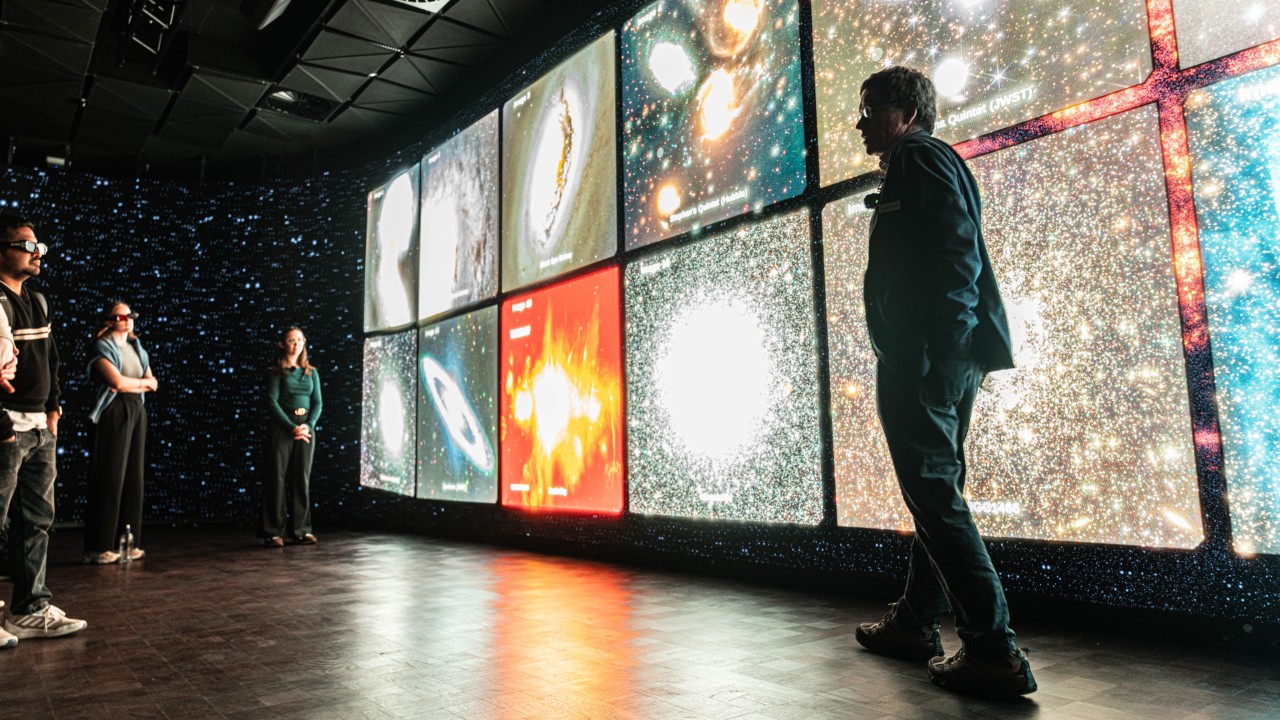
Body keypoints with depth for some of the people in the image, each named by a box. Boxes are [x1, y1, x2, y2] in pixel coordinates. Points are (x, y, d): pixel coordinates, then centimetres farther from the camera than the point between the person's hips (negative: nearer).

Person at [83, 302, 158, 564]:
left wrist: (130, 384, -5)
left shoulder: (137, 348, 19)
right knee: (110, 478, -8)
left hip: (137, 411, 7)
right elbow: (117, 382, -14)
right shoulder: (102, 347, -1)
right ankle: (99, 547, -5)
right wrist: (143, 382, 2)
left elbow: (153, 384, 12)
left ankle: (129, 543, 8)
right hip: (113, 412, -7)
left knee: (134, 478, 4)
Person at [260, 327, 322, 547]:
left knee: (302, 478, 4)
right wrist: (292, 428, -16)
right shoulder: (275, 372, 1)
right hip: (281, 427, -4)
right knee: (277, 478, -3)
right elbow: (272, 402, -8)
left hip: (306, 427, 4)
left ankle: (301, 530, 10)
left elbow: (318, 403, 8)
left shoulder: (311, 372, 13)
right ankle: (273, 532, 2)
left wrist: (308, 425, -9)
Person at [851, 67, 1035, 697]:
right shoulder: (928, 163, 27)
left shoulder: (920, 157, -3)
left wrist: (926, 353, -26)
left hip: (923, 355, -11)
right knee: (935, 489, 14)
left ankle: (994, 652, -7)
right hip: (950, 355, 11)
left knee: (935, 493, -10)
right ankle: (915, 622, 27)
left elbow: (956, 255, -18)